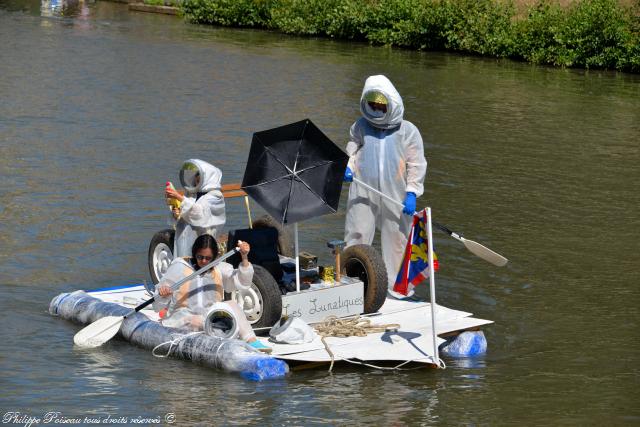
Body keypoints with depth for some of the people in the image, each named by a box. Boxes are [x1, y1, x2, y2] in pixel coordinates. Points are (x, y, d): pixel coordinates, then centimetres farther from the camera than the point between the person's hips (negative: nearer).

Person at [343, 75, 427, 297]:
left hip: (396, 195, -1)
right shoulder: (361, 126, 8)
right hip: (363, 193, 1)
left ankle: (396, 284, 21)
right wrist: (348, 167, -4)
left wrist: (412, 193, -8)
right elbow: (352, 149, 19)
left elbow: (416, 164, 0)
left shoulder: (407, 131, 1)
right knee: (357, 235, -2)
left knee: (396, 238, 8)